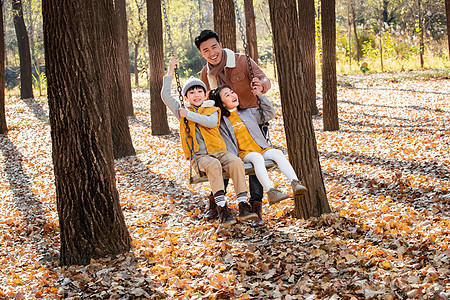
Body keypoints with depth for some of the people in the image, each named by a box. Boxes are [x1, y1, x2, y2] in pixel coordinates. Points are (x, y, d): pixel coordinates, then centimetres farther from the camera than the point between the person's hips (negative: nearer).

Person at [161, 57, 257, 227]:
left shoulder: (212, 110, 15)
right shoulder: (182, 112, 17)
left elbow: (212, 122, -8)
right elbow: (166, 95, 7)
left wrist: (190, 115, -9)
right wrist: (170, 72, 4)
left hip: (218, 151, 2)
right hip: (198, 156, -2)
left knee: (236, 162, -29)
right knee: (213, 165, -35)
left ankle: (243, 205, -30)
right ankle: (221, 207, -40)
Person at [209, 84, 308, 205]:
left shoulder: (248, 112, 21)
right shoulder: (222, 123, 7)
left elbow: (269, 114, 21)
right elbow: (226, 145, 1)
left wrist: (260, 95, 13)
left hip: (262, 149, 4)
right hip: (243, 154, -4)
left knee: (277, 153, -26)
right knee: (257, 157, -36)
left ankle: (295, 183, -38)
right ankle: (271, 192, -51)